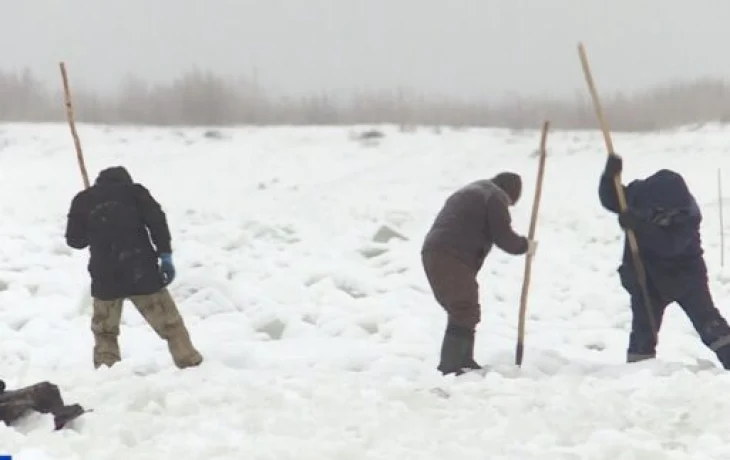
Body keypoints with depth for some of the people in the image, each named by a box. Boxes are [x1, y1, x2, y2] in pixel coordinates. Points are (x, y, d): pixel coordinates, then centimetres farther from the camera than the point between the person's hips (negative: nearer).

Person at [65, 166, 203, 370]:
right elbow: (156, 220, -5)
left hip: (105, 278, 2)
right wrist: (165, 255, -7)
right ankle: (191, 363, 2)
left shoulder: (83, 200, 13)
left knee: (105, 331, 21)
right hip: (141, 272, -1)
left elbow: (74, 240, 16)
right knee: (170, 323, 4)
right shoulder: (133, 191, 8)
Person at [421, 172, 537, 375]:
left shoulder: (471, 192, 32)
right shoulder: (495, 197, 1)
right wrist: (525, 245, 13)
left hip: (434, 253, 10)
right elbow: (503, 237, -2)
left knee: (462, 312, 21)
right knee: (466, 313, -10)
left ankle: (463, 362, 28)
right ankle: (449, 369, -17)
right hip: (451, 258, -10)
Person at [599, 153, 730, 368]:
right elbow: (609, 200, -5)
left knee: (708, 321, -4)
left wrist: (639, 226, -47)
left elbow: (669, 244, -37)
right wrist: (610, 175, -25)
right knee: (644, 326, 0)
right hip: (647, 276, 2)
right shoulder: (637, 195, -16)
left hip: (685, 275, -2)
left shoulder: (688, 214, -27)